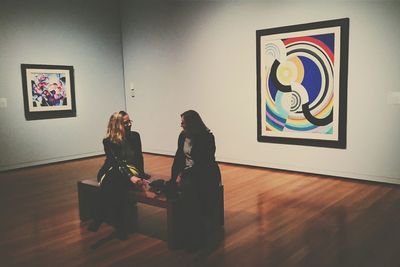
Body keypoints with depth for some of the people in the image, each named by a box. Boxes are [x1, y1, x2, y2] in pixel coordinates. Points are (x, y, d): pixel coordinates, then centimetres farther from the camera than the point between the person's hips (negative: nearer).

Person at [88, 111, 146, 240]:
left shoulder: (135, 136, 7)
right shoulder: (108, 141, -3)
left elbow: (139, 158, 7)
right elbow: (116, 162, -14)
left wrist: (140, 175, -11)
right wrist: (130, 177, -30)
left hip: (131, 170, 1)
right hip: (112, 170, -1)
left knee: (117, 182, -34)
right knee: (109, 182, -37)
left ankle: (100, 218, -22)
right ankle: (119, 224, -28)